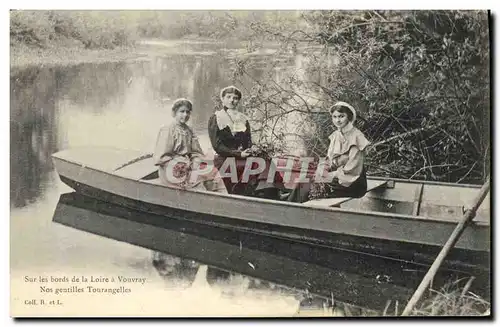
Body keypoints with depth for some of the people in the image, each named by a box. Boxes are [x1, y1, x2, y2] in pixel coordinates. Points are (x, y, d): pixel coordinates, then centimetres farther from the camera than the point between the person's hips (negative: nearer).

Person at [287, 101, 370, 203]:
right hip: (336, 177, 7)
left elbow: (352, 168, -17)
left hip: (350, 182, -7)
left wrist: (334, 174, -14)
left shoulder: (356, 136, -13)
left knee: (310, 189, -21)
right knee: (302, 184, -12)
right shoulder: (335, 135, 12)